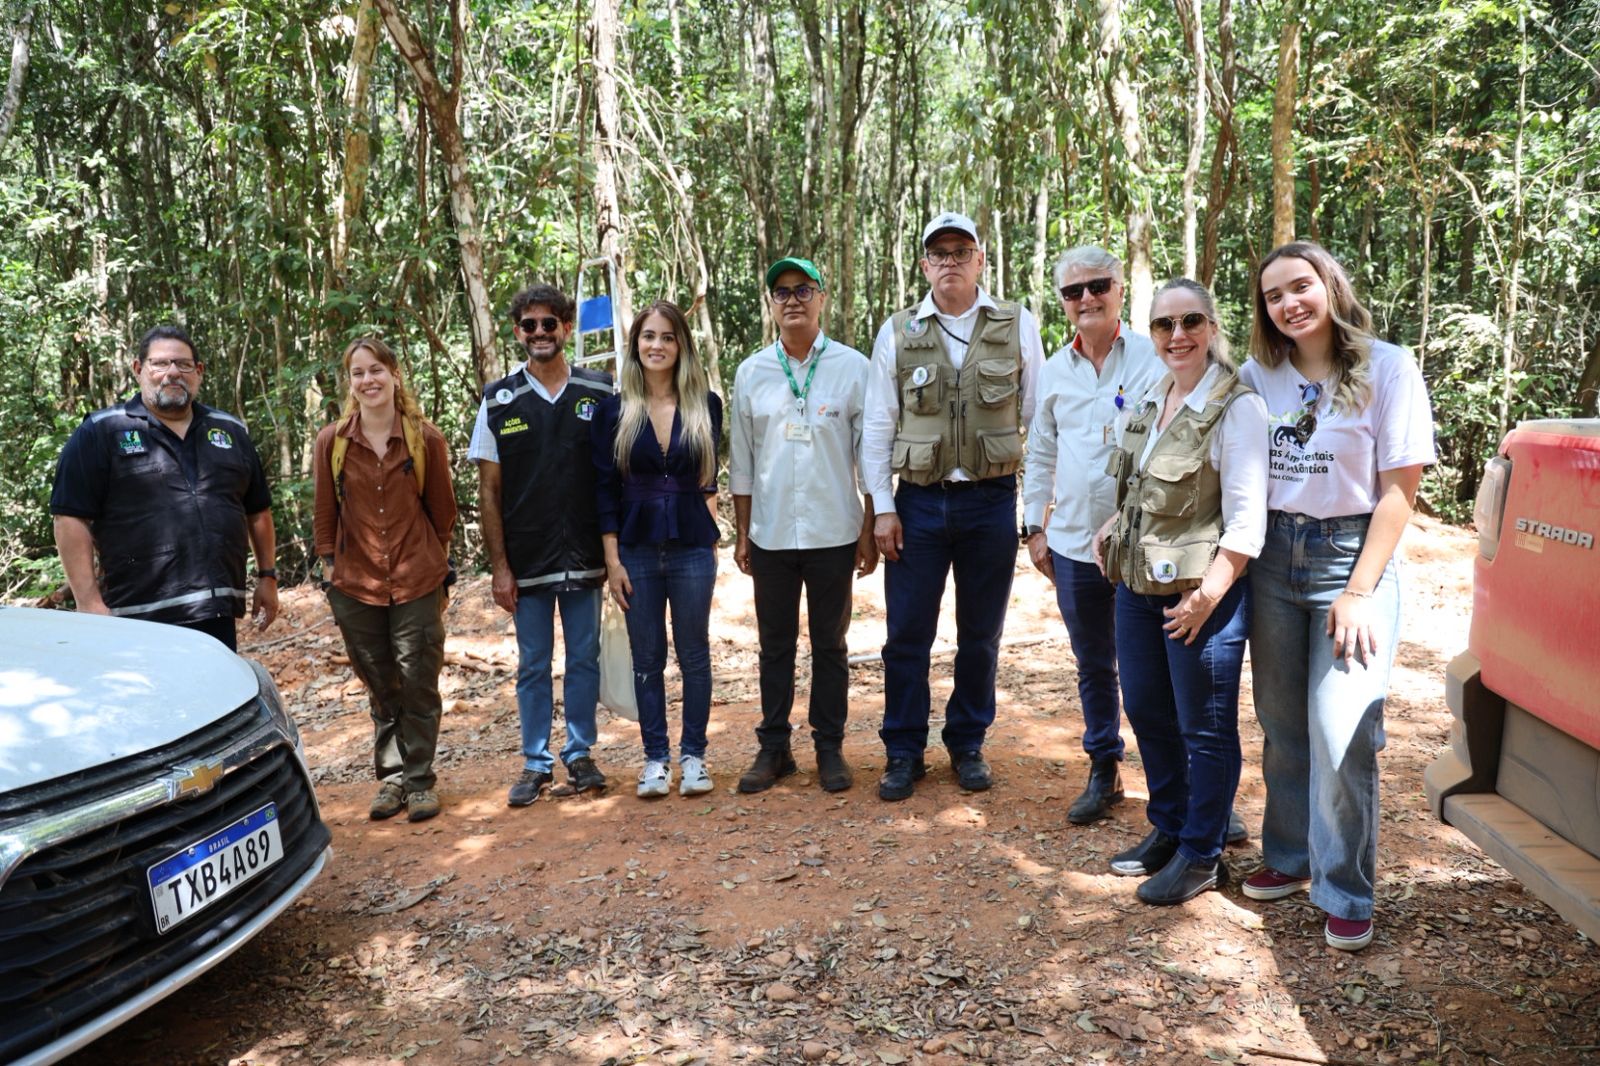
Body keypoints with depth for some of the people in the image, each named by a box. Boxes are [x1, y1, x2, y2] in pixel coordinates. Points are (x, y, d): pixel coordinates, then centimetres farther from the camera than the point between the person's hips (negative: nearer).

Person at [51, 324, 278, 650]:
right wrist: (91, 604, -11)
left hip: (219, 614, 4)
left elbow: (258, 512, 21)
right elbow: (71, 519, -5)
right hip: (140, 622, -4)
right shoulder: (101, 433, 0)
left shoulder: (231, 431, 15)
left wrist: (267, 577, 16)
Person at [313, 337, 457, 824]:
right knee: (380, 689, 11)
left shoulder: (426, 438, -4)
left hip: (418, 582, -1)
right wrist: (329, 564, 5)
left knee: (418, 686, 3)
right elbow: (325, 511, 6)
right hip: (356, 584, 1)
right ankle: (391, 777, 24)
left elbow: (442, 508, 5)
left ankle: (419, 780, 16)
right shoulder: (331, 441, -1)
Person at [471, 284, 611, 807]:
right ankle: (536, 763, 21)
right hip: (527, 562, 0)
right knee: (533, 665, 9)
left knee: (584, 659, 10)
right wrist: (499, 565, -3)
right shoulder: (499, 401, 1)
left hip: (585, 559, 0)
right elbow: (488, 490, 1)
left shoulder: (600, 394, 1)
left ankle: (580, 753, 25)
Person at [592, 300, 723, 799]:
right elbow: (605, 490, 0)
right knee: (647, 658, 8)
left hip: (692, 548, 0)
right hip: (636, 549, 0)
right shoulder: (615, 410, 0)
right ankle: (655, 758, 19)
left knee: (694, 655, 7)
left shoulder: (705, 406, 1)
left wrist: (710, 538, 5)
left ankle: (693, 755, 20)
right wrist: (612, 560, -5)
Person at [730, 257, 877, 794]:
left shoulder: (853, 367, -2)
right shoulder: (751, 372, 5)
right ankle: (773, 748, 21)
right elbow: (741, 461, 9)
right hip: (770, 534, 2)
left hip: (833, 532, -2)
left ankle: (830, 747, 20)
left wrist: (868, 531, -3)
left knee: (830, 645, 9)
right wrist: (742, 534, 7)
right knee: (775, 645, 10)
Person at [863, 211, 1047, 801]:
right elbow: (878, 426, 2)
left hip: (992, 502, 0)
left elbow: (1038, 416, 3)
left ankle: (967, 744, 28)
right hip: (919, 502, 0)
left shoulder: (1017, 326, 2)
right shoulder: (898, 333, 2)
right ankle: (903, 752, 19)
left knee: (980, 635, 11)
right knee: (907, 635, 4)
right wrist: (882, 507, -2)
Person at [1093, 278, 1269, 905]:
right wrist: (1113, 536, 10)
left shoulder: (1236, 405, -13)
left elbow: (1246, 515, -17)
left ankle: (1202, 854, 22)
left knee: (1205, 729, 6)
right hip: (1137, 583, 8)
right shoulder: (1151, 399, 11)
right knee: (1148, 713, 17)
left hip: (1199, 592, -8)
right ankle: (1167, 829, 36)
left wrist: (1208, 593, -20)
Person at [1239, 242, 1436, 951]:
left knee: (1340, 737, -7)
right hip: (1273, 560, 4)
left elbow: (1399, 491, -7)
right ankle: (1289, 857, 29)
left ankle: (1345, 893, 9)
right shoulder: (1258, 376, 5)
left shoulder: (1387, 368, -6)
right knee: (1281, 726, 12)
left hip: (1352, 555, -4)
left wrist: (1359, 592, -12)